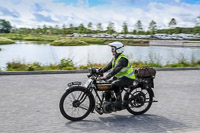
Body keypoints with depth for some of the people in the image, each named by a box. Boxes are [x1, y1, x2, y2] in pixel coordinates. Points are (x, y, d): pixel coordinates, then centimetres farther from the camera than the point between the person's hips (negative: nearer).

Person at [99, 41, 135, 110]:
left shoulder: (122, 59, -21)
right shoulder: (115, 58, 10)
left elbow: (116, 69, -34)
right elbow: (108, 66, 9)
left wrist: (106, 77, -42)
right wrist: (99, 71, -2)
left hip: (127, 78, -9)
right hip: (119, 77, 10)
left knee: (114, 84, -33)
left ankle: (119, 102, -19)